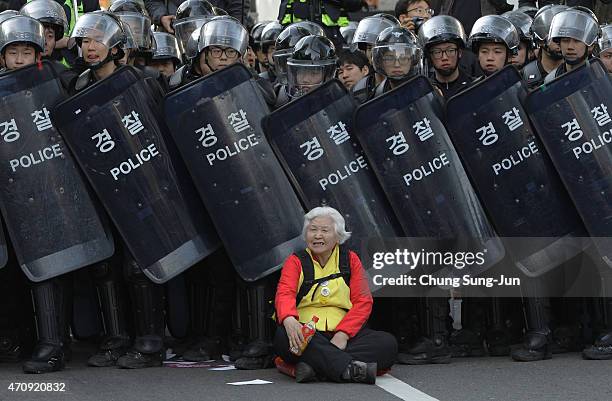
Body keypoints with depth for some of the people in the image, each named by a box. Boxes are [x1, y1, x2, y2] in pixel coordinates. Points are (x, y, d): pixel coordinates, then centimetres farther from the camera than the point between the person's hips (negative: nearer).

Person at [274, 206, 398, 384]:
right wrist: (289, 320, -34)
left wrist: (343, 334, -14)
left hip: (344, 334, 2)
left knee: (388, 343, -24)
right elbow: (285, 294, -10)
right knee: (283, 336, -36)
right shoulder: (295, 261, 9)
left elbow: (363, 301, 4)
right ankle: (350, 369, -48)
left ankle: (313, 366, -36)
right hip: (306, 333, -2)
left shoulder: (350, 259, 14)